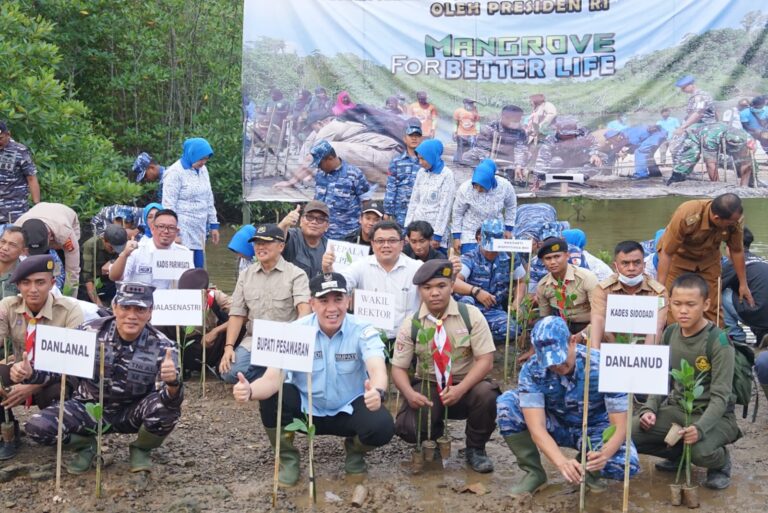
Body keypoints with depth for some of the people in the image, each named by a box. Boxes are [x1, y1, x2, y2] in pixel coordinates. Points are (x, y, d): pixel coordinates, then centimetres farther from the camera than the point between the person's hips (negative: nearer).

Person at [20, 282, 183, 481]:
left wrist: (172, 383, -51)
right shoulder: (90, 331, -14)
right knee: (37, 427, -22)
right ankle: (85, 444, 10)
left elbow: (173, 401, -27)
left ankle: (140, 450, 2)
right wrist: (30, 372, -24)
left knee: (166, 409, -32)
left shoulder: (161, 346, -18)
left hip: (131, 413, -1)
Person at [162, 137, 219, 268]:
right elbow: (168, 205, -11)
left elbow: (209, 199, 21)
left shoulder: (202, 170, 13)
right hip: (182, 231, -7)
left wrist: (213, 224, 19)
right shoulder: (175, 172, -10)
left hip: (199, 230, 7)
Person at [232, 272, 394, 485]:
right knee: (270, 399, -28)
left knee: (382, 427, -30)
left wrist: (377, 392, -61)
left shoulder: (363, 331, -17)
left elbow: (377, 370, -35)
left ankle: (355, 451, 9)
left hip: (350, 409, 0)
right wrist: (250, 391, -49)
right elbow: (273, 377, -25)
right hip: (306, 408, 1)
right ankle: (288, 459, 0)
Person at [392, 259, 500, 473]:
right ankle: (434, 439, 14)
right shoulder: (411, 324, -6)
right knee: (408, 427, -27)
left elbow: (485, 361, -14)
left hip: (467, 385, 0)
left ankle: (475, 449, -3)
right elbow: (398, 368, -3)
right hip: (428, 386, 1)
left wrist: (460, 389, -29)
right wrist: (409, 393, -26)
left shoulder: (471, 315, -10)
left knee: (487, 396, -34)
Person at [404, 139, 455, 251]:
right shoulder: (421, 172, 9)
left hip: (434, 229, -5)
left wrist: (438, 235, -13)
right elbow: (414, 201, 12)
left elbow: (445, 207, -11)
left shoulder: (446, 175, -10)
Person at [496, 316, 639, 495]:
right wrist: (562, 462, -50)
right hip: (556, 425, 1)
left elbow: (620, 426, -26)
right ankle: (534, 473, -8)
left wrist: (604, 454, -48)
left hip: (594, 428, -1)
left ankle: (586, 466, 2)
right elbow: (536, 427, -32)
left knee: (628, 465, -32)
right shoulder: (532, 370, -25)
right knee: (506, 403, -26)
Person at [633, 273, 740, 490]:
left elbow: (720, 395, -21)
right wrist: (650, 409, -10)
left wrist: (700, 428, -36)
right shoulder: (670, 334, 0)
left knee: (700, 451, -37)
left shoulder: (718, 342, -18)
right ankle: (679, 453, 12)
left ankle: (720, 462, 3)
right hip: (677, 408, 5)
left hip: (714, 414, -5)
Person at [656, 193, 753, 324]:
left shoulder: (736, 219, -25)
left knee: (713, 308, -1)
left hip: (709, 259, 3)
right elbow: (666, 253, -30)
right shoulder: (686, 216, -37)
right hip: (678, 256, -3)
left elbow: (737, 251, -8)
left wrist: (743, 284, -2)